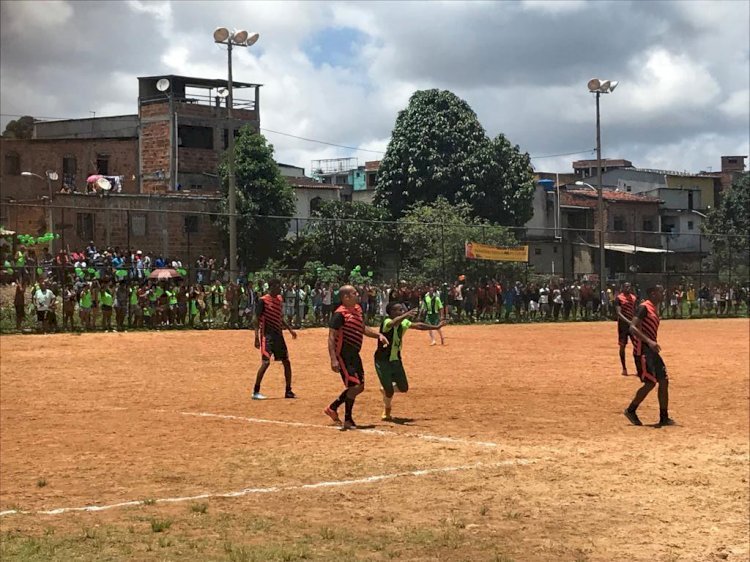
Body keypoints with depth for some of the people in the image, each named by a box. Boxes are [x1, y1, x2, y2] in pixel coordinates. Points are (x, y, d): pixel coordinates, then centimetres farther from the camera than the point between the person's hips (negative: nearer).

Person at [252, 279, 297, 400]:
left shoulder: (279, 299, 12)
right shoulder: (263, 300, -11)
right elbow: (257, 319, -12)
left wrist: (290, 329, 17)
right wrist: (256, 338, -18)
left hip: (278, 334, 8)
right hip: (267, 335, -8)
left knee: (286, 362, 7)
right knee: (266, 362, -14)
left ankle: (288, 391, 16)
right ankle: (256, 392, -6)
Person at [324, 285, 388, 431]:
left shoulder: (357, 309, 11)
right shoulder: (340, 314, -16)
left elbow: (363, 328, 26)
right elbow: (332, 337, -21)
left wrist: (378, 335, 11)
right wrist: (333, 359, -28)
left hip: (354, 354, 9)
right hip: (343, 354, -9)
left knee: (359, 387, 14)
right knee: (354, 386, -10)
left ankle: (332, 408, 26)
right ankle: (347, 420, 3)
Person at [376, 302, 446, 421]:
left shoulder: (403, 323, 1)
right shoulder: (387, 322, -22)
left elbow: (418, 325, 14)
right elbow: (393, 323, -46)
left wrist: (436, 327, 21)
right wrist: (406, 315, -62)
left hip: (396, 360, 7)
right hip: (383, 361, -7)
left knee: (403, 388, 5)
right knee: (389, 391, -6)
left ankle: (386, 388, 35)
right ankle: (386, 413, 20)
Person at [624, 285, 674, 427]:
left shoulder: (655, 309, 16)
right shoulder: (644, 308, -12)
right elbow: (632, 327, -22)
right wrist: (649, 341, -30)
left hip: (651, 350, 9)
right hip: (643, 350, -9)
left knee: (664, 381, 6)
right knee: (650, 383, -11)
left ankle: (664, 417, 11)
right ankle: (631, 411, 6)